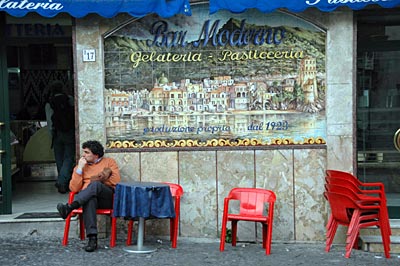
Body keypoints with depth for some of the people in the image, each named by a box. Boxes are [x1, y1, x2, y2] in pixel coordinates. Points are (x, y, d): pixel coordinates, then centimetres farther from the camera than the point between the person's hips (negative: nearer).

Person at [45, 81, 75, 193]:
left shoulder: (49, 104, 1)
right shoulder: (70, 99, -1)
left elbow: (49, 123, 0)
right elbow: (77, 114, -2)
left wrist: (52, 136, 7)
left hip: (57, 134, 1)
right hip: (70, 133, -1)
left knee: (60, 160, 12)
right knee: (68, 158, 0)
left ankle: (62, 183, 19)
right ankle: (62, 182, -16)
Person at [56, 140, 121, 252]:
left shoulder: (109, 162, 18)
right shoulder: (80, 166, 21)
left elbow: (116, 181, 2)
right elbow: (74, 188, 7)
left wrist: (96, 180, 1)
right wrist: (79, 169, 1)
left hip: (108, 198, -1)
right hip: (88, 198, 1)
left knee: (95, 185, -36)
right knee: (90, 199, -39)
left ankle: (69, 207, -45)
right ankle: (92, 238, -47)